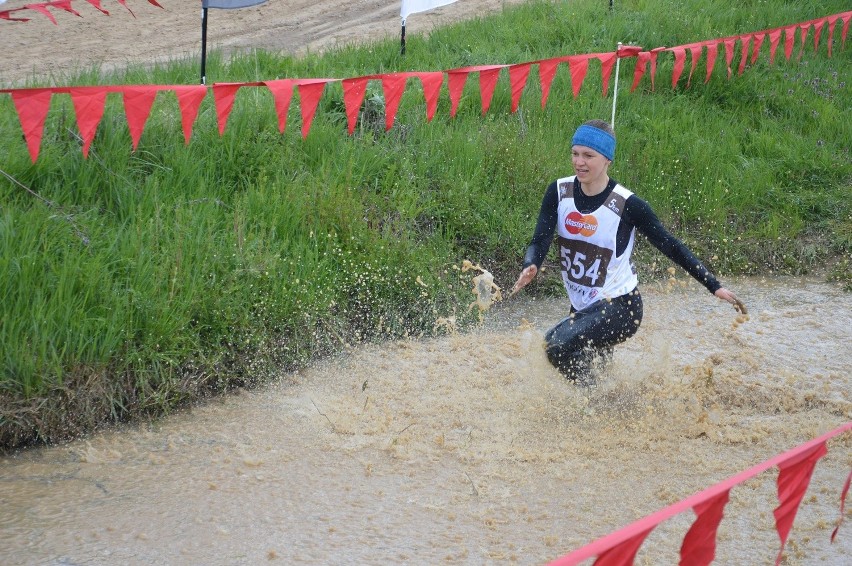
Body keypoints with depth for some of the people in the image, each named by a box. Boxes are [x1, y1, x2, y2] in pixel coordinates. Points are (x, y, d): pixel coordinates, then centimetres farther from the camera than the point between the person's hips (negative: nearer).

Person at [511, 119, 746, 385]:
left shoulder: (626, 205, -17)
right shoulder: (559, 192, -5)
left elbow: (670, 246, -9)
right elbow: (540, 241, -10)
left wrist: (715, 287, -11)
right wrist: (530, 267, -34)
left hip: (619, 306, -6)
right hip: (581, 307, 6)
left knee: (559, 348, -26)